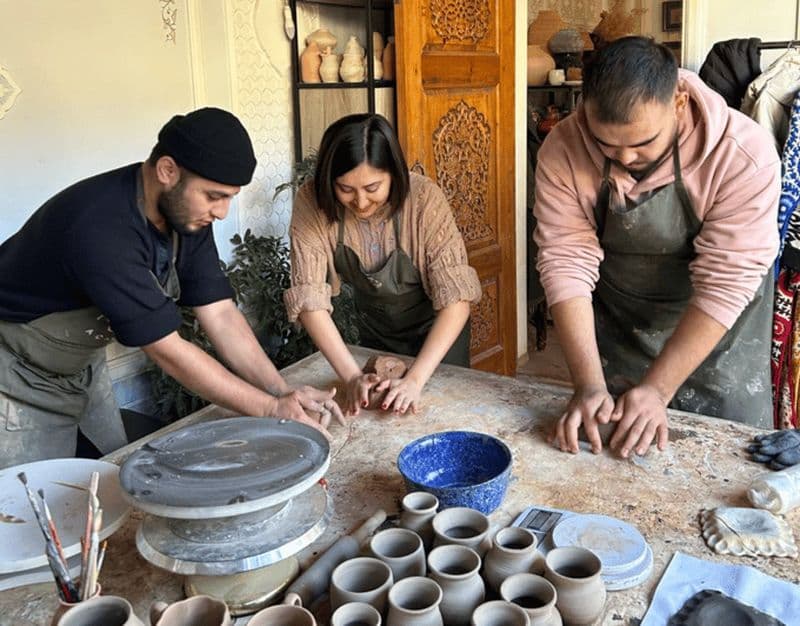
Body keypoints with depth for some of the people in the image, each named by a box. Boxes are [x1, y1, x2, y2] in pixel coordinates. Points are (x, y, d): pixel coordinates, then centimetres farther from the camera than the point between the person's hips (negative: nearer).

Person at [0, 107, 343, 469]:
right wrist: (273, 410, -28)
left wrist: (284, 394, -21)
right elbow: (167, 350, -33)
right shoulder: (101, 228, -37)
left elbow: (219, 314, -11)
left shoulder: (187, 212, -12)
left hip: (82, 367, 8)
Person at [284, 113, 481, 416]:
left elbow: (456, 299, -31)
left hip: (435, 327, -2)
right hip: (373, 327, 2)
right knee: (374, 410, 21)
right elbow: (308, 298, -27)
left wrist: (415, 379, -40)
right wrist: (352, 377, -36)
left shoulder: (424, 198, -32)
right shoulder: (312, 202, -27)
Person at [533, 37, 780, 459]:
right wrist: (589, 385, -28)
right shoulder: (563, 153, -21)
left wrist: (656, 390, -28)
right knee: (607, 447, 15)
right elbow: (566, 264, -22)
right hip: (614, 326, 2)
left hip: (717, 331, -1)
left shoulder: (745, 156, -28)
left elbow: (724, 285, -26)